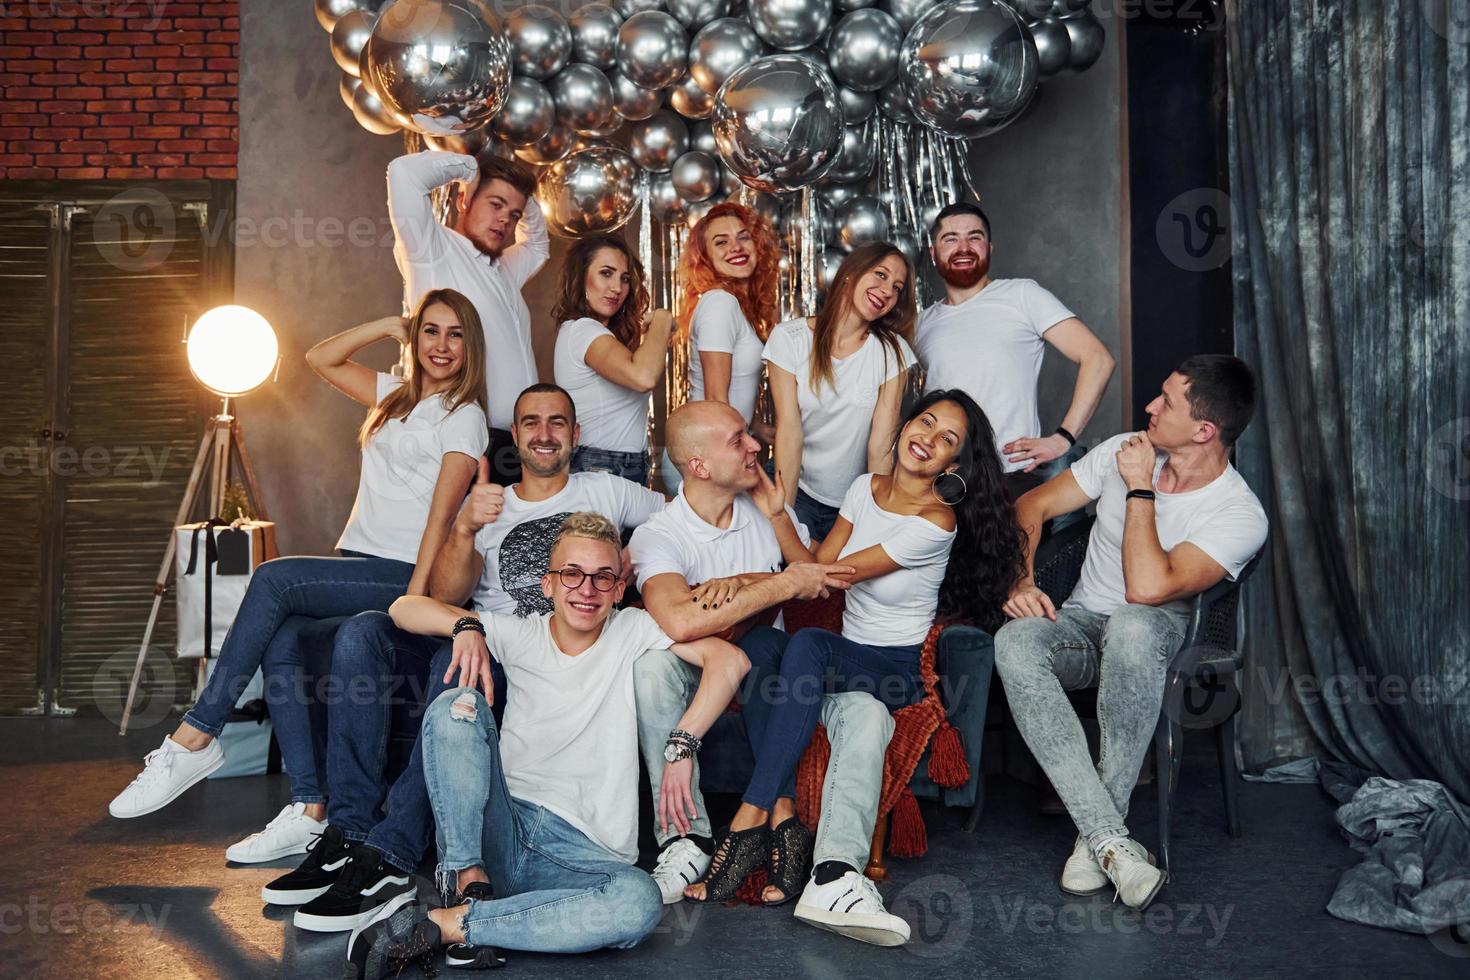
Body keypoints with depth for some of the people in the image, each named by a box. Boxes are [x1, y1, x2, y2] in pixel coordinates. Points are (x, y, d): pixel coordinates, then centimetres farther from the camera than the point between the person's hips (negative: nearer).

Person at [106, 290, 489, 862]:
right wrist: (389, 325, 14)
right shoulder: (396, 396, 20)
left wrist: (414, 601, -20)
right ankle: (308, 814, -17)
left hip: (401, 575, -7)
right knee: (280, 648, -19)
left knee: (273, 577, -25)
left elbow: (441, 514, -12)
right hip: (355, 565, 7)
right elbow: (320, 358, 23)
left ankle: (196, 739, -19)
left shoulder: (465, 415, -2)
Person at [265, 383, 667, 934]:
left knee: (454, 663, -36)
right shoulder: (486, 506, 19)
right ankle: (348, 833, -22)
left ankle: (389, 858, -37)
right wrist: (464, 529, -18)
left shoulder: (605, 492, 16)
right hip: (481, 640, 4)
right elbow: (444, 597, 2)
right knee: (361, 632, -21)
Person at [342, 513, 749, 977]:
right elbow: (404, 608, 6)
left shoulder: (633, 632, 4)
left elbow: (729, 660, -8)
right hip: (502, 828, 1)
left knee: (640, 902, -35)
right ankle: (471, 881, -21)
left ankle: (444, 923, -28)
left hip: (587, 850, -1)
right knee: (455, 707, -19)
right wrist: (465, 625, -14)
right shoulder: (521, 635, 8)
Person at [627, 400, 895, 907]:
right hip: (700, 675, -3)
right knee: (653, 662, -35)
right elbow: (679, 623, -33)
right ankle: (686, 837, -25)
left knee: (866, 711, -23)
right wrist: (785, 583, -25)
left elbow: (820, 575, 0)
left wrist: (740, 583, -18)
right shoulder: (656, 536, -12)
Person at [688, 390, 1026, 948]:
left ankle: (750, 818, -34)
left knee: (807, 644, -37)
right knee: (761, 644, -28)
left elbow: (834, 576, -15)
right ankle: (783, 816, -34)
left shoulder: (936, 523, -15)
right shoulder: (866, 487, 6)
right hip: (847, 657, 6)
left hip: (900, 670, -6)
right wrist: (776, 513, -8)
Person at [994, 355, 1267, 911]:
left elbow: (1147, 588, -28)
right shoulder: (1124, 452, -1)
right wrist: (1020, 582, -10)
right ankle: (1112, 839, -35)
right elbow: (1031, 506, 6)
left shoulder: (1240, 516, -15)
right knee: (1013, 640, -34)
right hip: (1079, 622, 4)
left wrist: (1140, 489, -20)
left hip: (1156, 635, -3)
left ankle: (1096, 835, -32)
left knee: (1132, 625, -43)